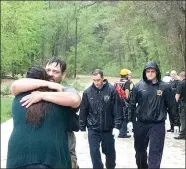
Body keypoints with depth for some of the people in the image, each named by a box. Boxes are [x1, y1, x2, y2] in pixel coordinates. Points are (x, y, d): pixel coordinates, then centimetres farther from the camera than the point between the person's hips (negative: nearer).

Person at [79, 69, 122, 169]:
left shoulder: (111, 90, -7)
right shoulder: (87, 92, -4)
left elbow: (117, 110, -6)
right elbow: (83, 112, 2)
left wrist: (117, 126, -10)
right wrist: (82, 128, 3)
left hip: (108, 129, 0)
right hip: (93, 130, 0)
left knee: (110, 152, 15)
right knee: (94, 153, 1)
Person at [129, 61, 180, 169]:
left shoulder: (165, 87, -3)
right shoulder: (139, 86, -1)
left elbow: (171, 106, 3)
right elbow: (132, 104, 4)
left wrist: (176, 122, 5)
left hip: (158, 125, -2)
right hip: (141, 124, 2)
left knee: (155, 153, -3)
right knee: (140, 150, 17)